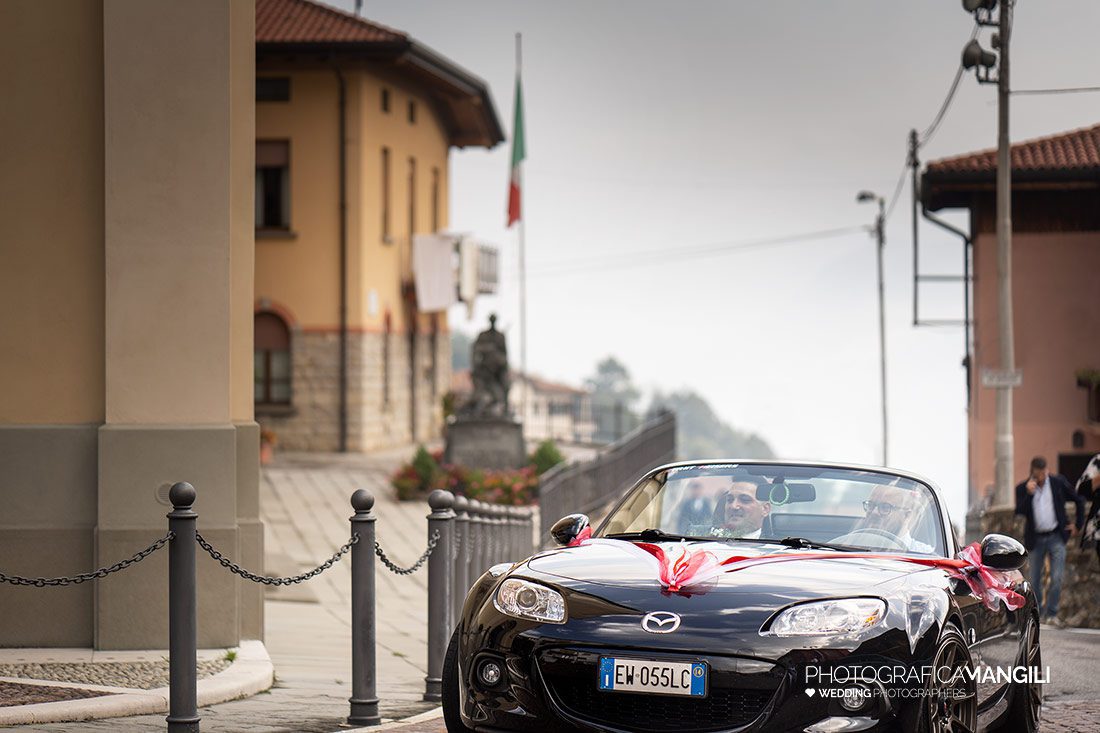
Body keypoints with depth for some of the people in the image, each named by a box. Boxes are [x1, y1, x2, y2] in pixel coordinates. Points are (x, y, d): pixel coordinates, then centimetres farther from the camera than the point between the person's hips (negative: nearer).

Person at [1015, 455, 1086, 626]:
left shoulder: (1058, 482, -2)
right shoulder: (1023, 488, -2)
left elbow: (1079, 501, 10)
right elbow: (1019, 512, -13)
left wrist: (1078, 525, 8)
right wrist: (1029, 494, -23)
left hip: (1056, 538, -1)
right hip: (1036, 539, 1)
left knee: (1056, 578, -11)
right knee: (1035, 580, 8)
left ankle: (1051, 613, -1)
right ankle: (1038, 613, 22)